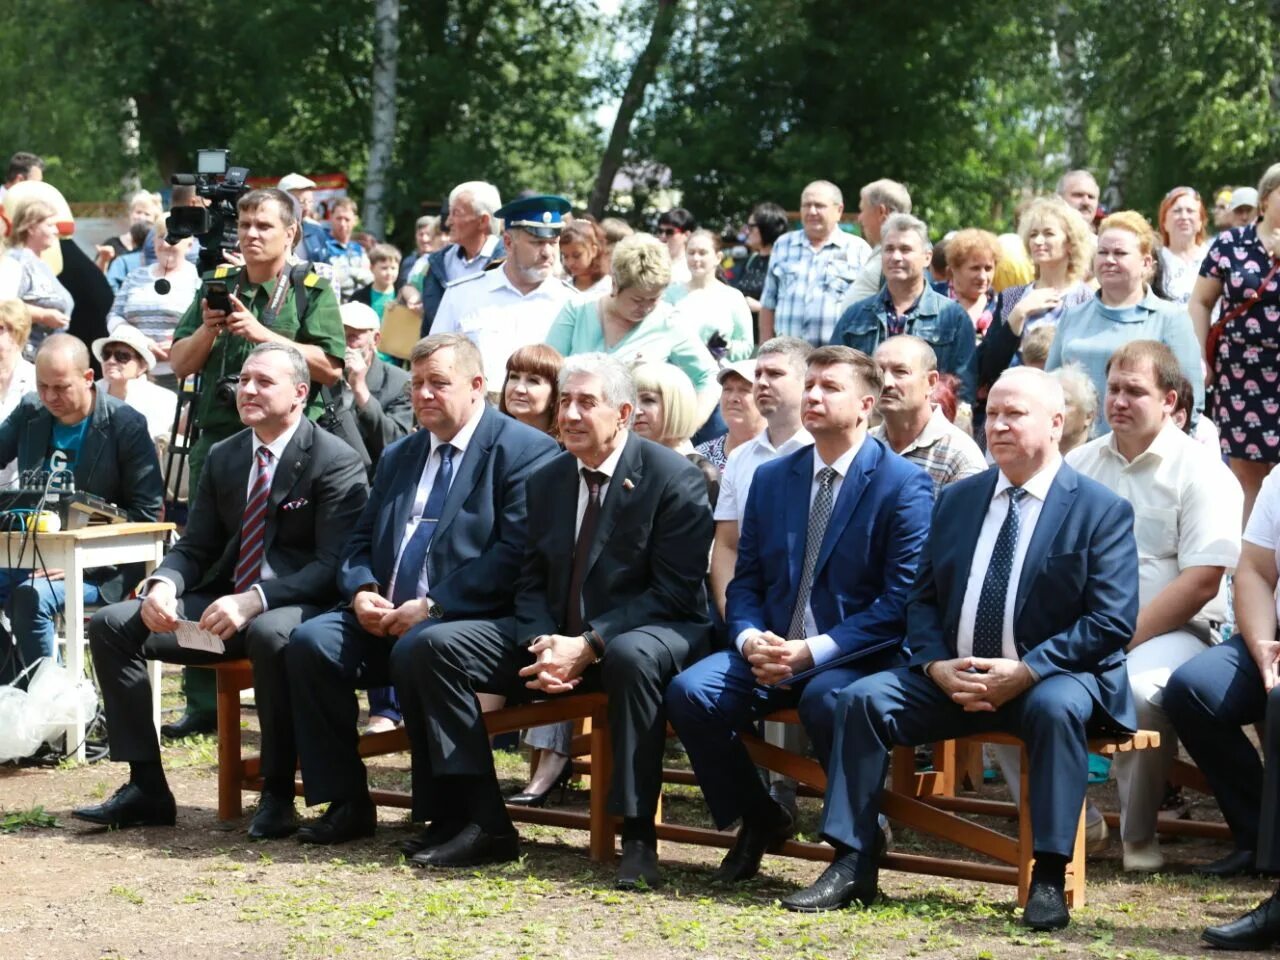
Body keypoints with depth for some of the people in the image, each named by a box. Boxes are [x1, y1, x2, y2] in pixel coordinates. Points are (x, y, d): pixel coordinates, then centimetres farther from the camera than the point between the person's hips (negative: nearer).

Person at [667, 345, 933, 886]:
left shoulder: (903, 485, -4)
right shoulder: (771, 479, 15)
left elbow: (902, 599, -11)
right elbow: (745, 582, 14)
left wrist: (813, 652, -20)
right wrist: (751, 639, -10)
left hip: (858, 657, -5)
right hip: (773, 653, 5)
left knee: (825, 699, -38)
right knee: (689, 692, -20)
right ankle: (757, 819, 3)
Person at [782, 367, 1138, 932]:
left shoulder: (1101, 511, -3)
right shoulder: (957, 500, 14)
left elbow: (1112, 622, -11)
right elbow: (922, 600, 13)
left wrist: (1024, 672, -20)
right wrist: (938, 665, -9)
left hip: (1053, 678, -5)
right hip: (954, 679, 5)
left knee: (1058, 708, -37)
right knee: (862, 698, -15)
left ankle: (1049, 879, -32)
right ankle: (852, 867, -14)